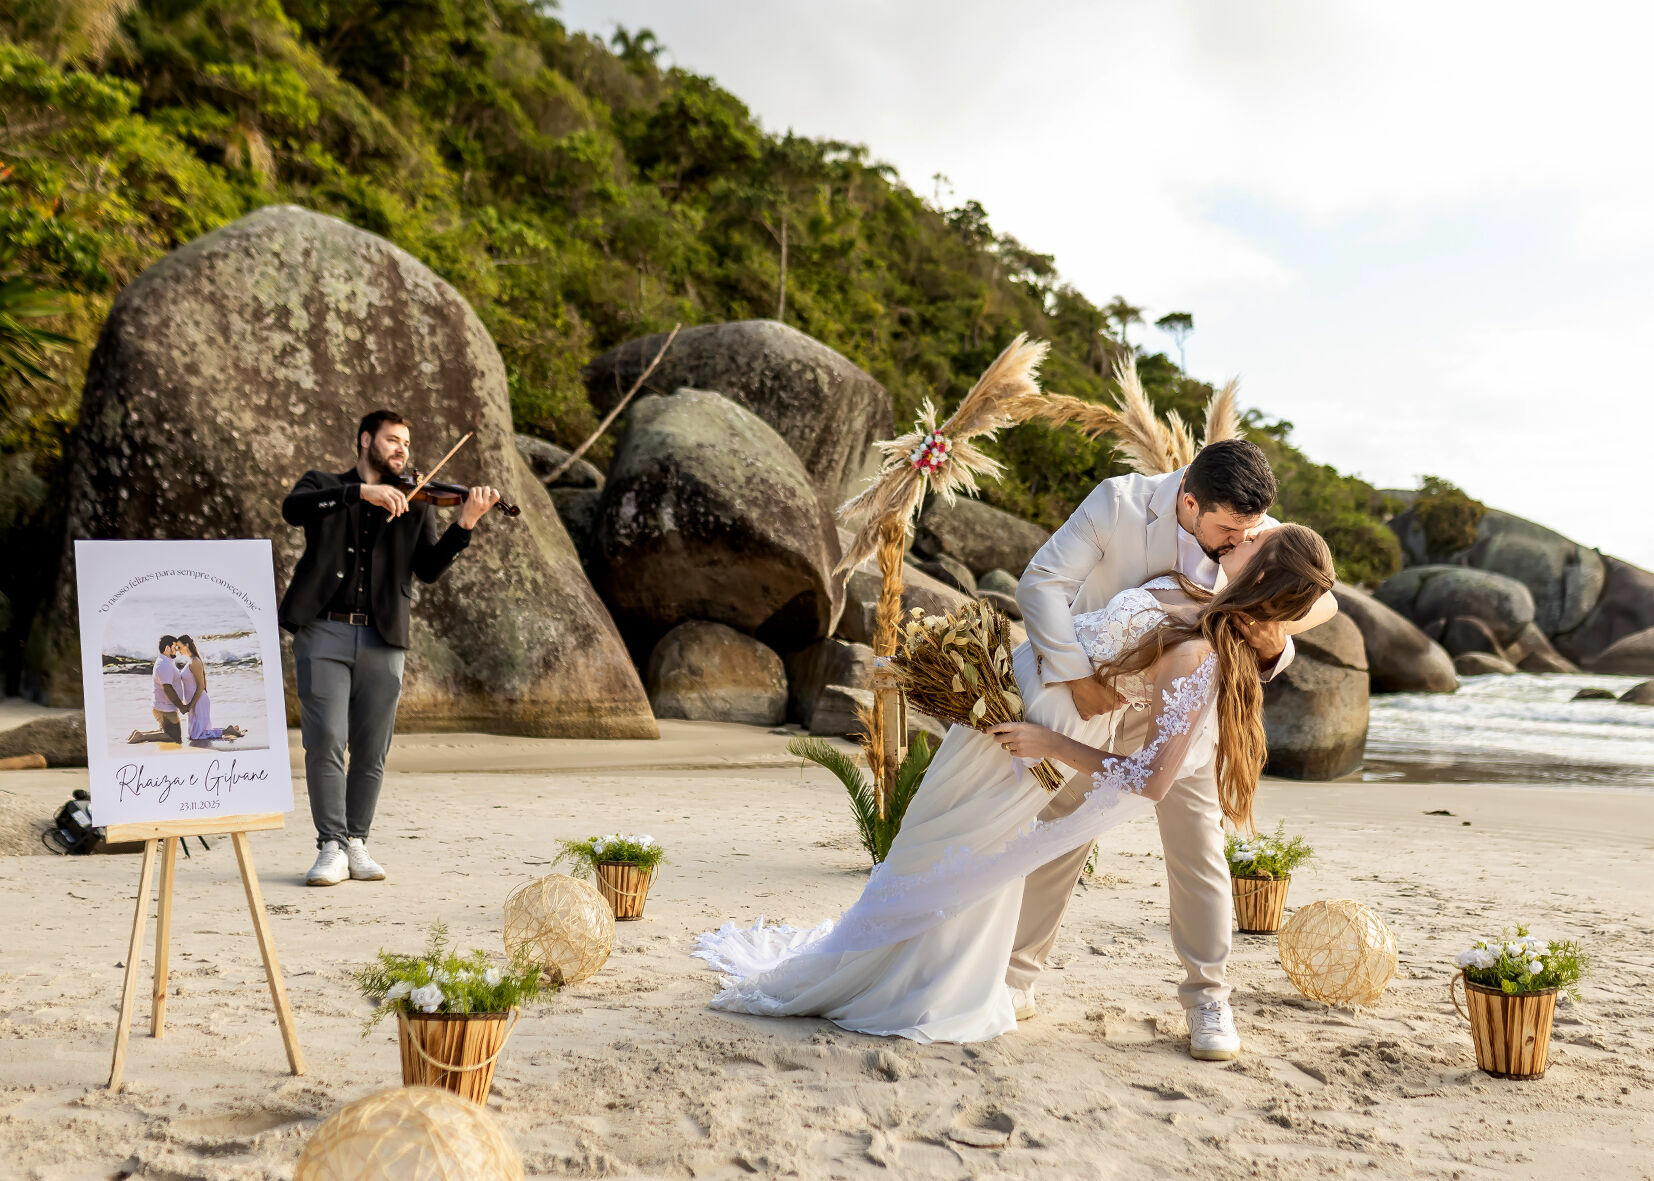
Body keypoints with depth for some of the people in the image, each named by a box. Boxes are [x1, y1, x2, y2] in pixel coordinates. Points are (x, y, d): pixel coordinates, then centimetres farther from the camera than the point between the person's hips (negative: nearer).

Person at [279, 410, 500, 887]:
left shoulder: (416, 504, 16)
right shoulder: (322, 486, 12)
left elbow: (429, 569, 2)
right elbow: (293, 509, -12)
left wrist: (465, 523, -14)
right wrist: (363, 491, -22)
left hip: (383, 638, 2)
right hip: (324, 632, -2)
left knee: (371, 751, 3)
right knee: (326, 740, -9)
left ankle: (356, 843, 16)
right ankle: (332, 847, 1)